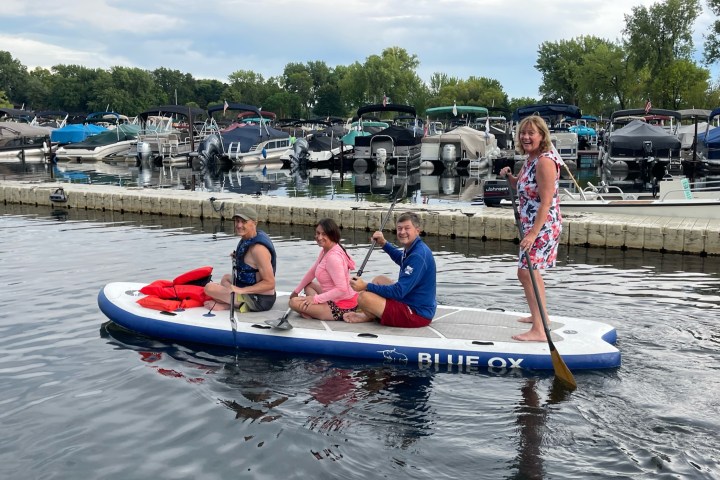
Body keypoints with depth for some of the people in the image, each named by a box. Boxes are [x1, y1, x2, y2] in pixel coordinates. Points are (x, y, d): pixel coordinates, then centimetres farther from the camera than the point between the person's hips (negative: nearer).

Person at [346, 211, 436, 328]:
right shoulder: (411, 249, 7)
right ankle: (367, 314, 7)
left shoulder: (419, 255, -24)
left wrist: (366, 286, -23)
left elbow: (399, 292, -26)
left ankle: (369, 316, 11)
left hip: (418, 314, -11)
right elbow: (401, 259, 34)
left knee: (364, 297, -22)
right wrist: (384, 243, 19)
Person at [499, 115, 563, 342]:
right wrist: (510, 177, 4)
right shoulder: (531, 159, 11)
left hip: (543, 225, -11)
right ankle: (540, 316, 39)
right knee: (532, 271, 22)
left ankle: (539, 331, -13)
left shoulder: (545, 161, -19)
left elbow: (546, 201, -23)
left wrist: (533, 234, -27)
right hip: (532, 224, 11)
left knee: (526, 272, -14)